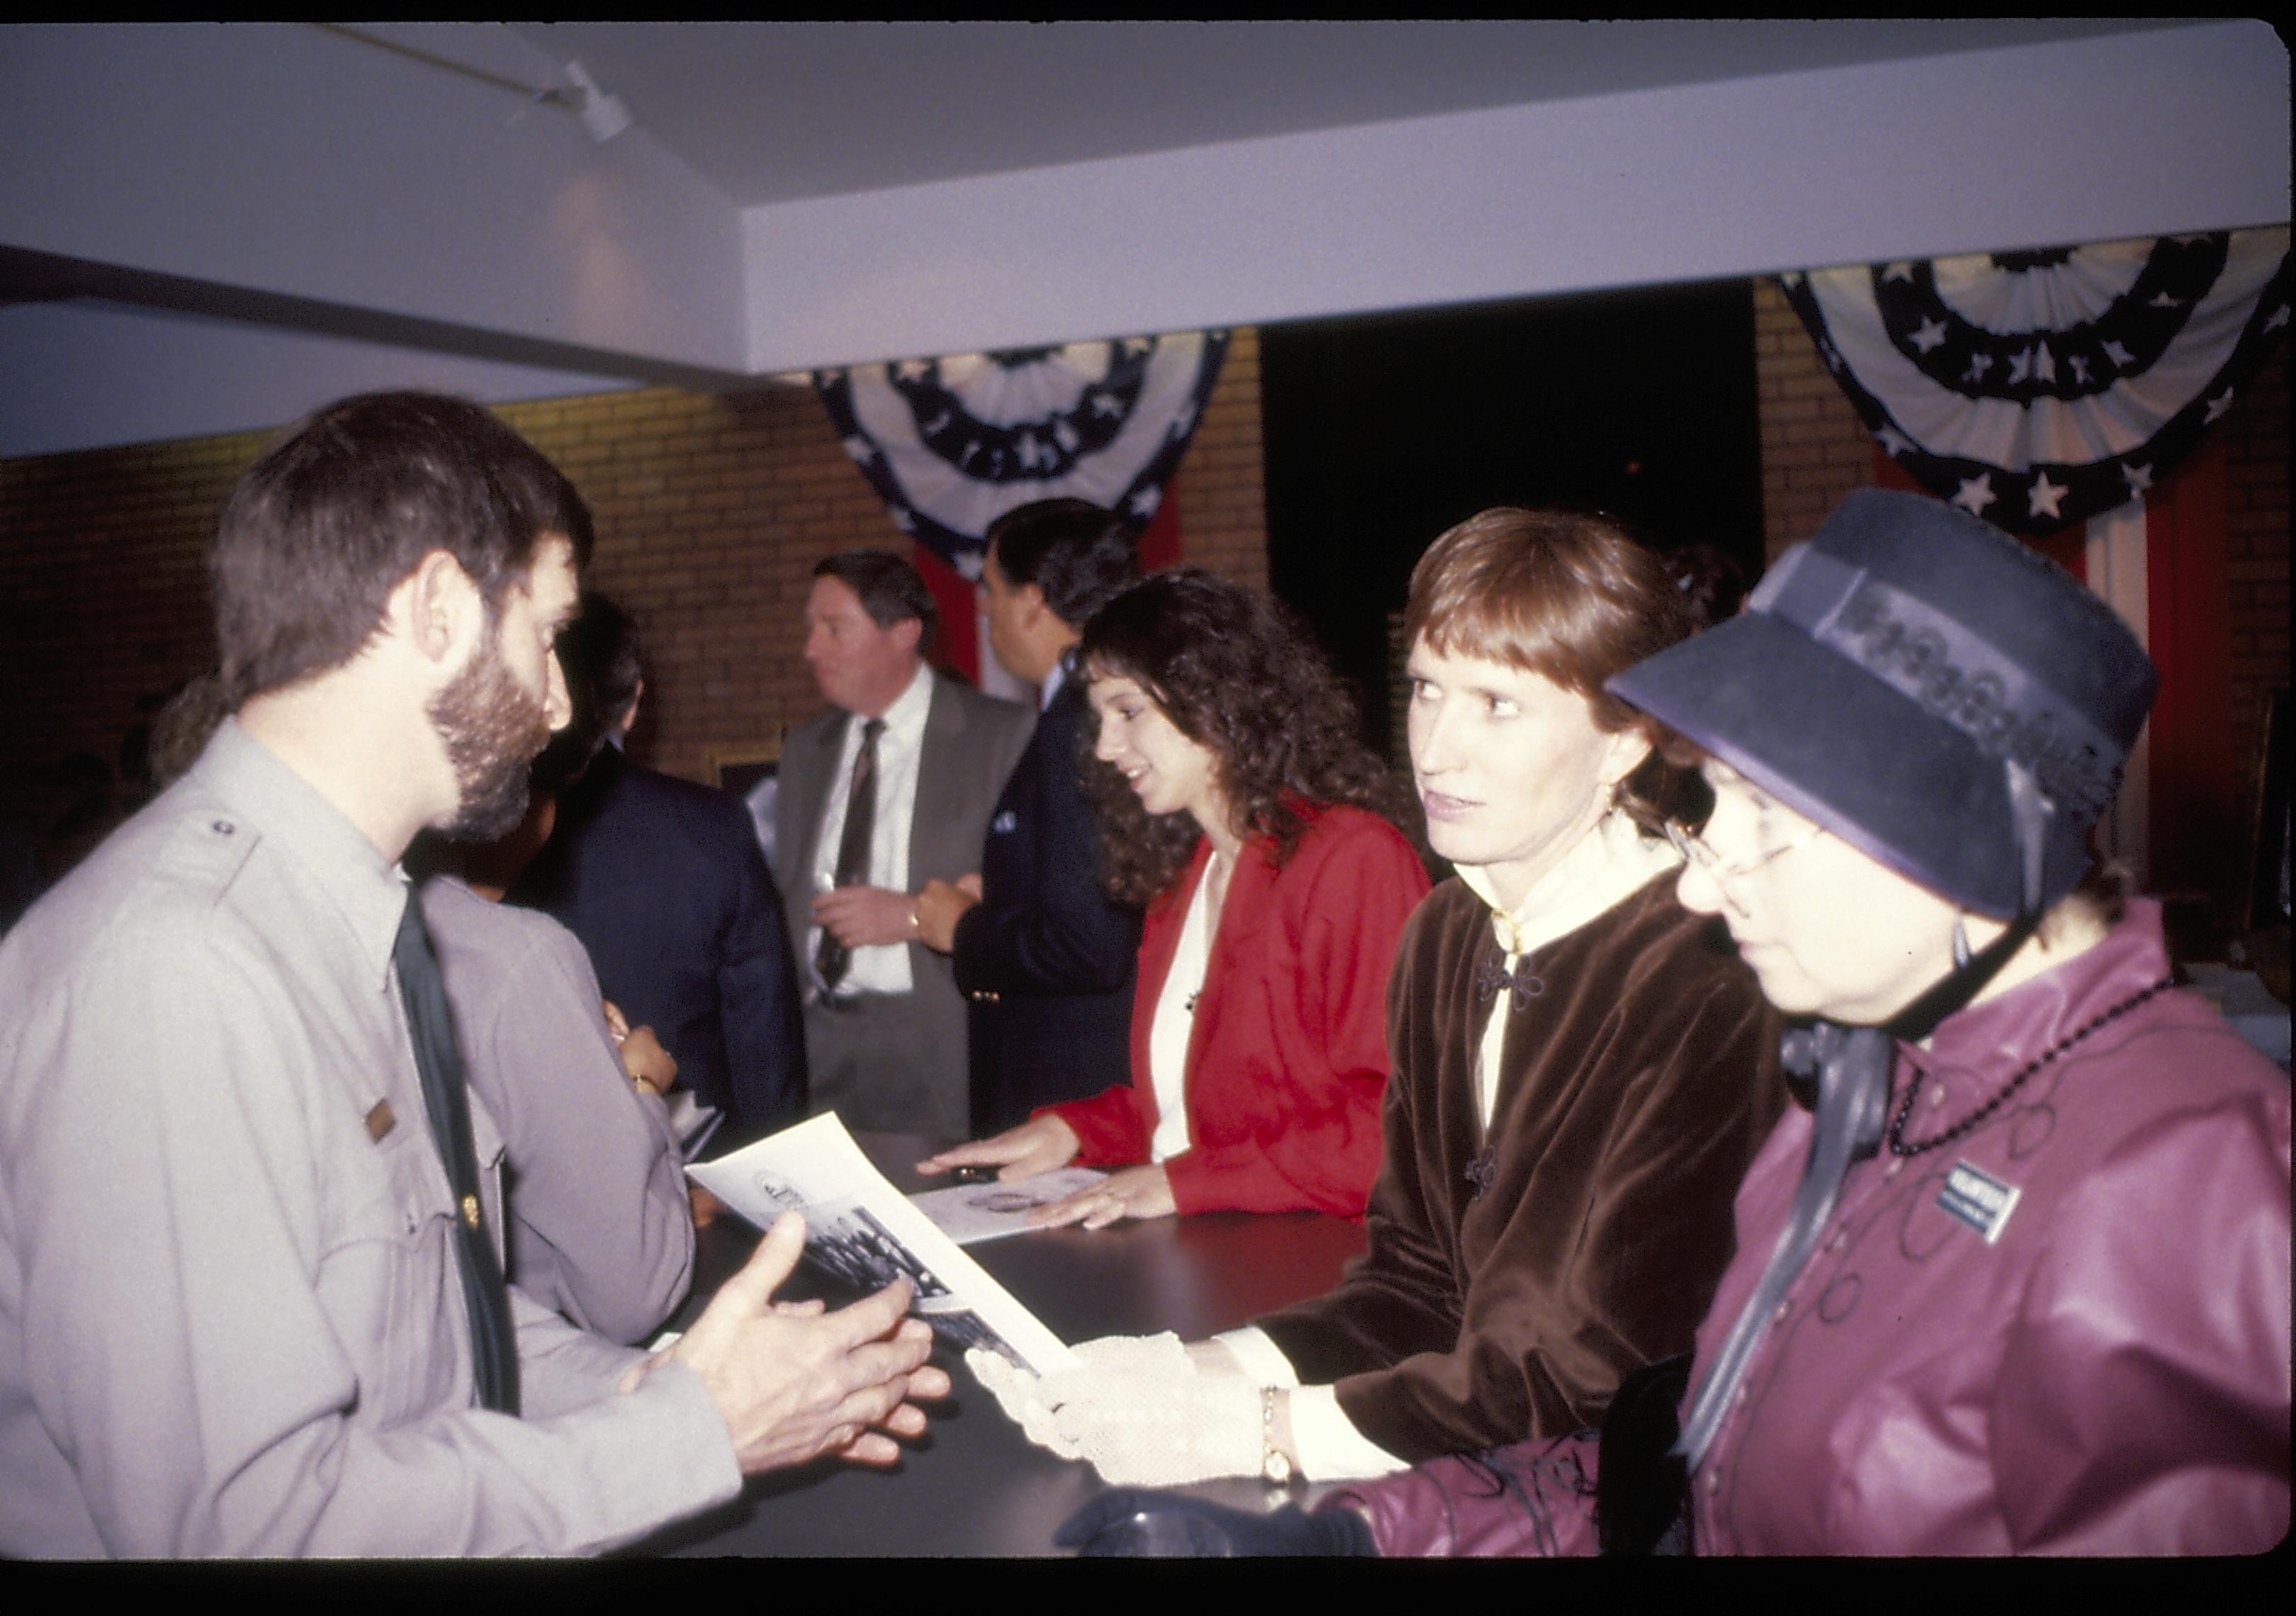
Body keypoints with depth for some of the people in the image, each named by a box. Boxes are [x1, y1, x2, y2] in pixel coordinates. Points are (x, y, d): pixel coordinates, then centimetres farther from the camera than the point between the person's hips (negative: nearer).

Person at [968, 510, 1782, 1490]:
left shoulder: (1706, 987, -21)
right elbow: (1417, 1281, 8)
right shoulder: (1444, 939, 4)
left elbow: (1607, 1380, -20)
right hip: (1467, 1484, 6)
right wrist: (1210, 1370, -8)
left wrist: (1262, 1429, -19)